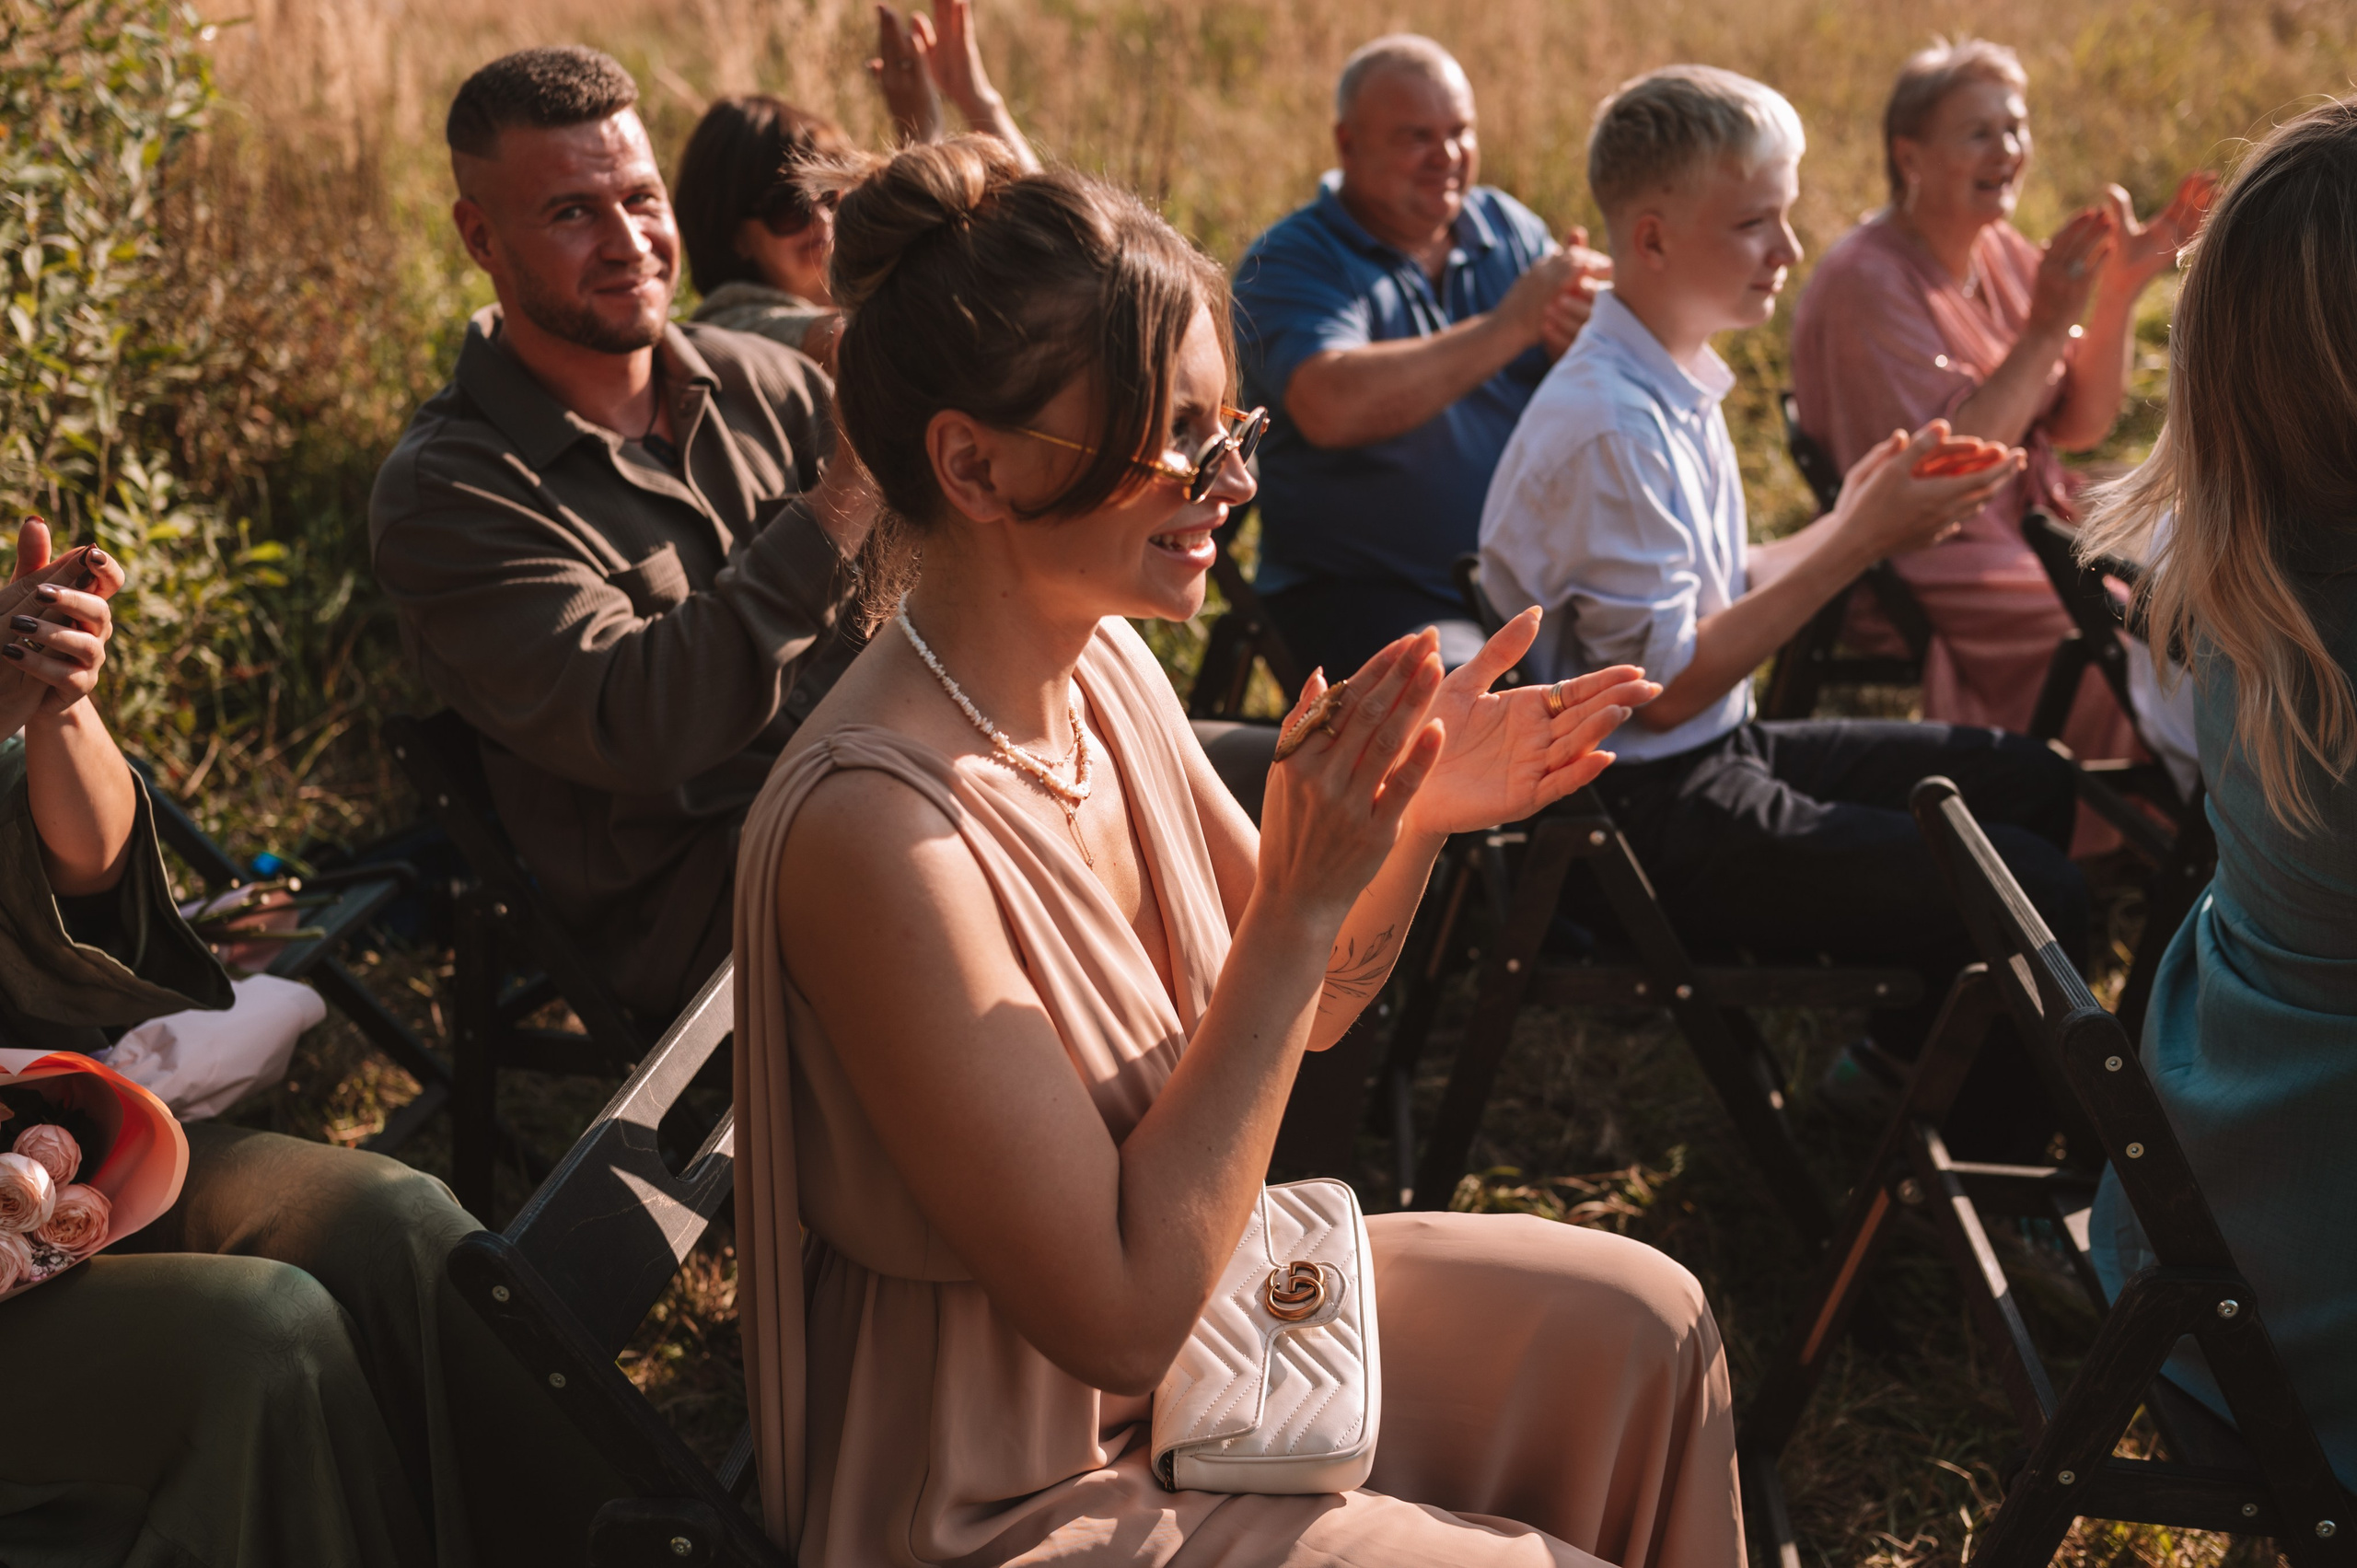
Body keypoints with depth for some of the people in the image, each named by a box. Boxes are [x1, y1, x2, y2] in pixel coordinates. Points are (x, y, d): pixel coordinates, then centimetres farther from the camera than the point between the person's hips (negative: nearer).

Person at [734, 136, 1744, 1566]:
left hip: (1193, 1294, 8)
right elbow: (1121, 1318, -29)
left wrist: (1415, 822, -12)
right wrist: (1301, 907, -30)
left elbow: (1299, 1015, 8)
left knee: (1638, 1327, 9)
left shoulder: (1106, 662, -6)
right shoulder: (876, 829, -32)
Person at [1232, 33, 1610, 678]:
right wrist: (1510, 326, -20)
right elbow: (1333, 408, -25)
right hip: (1364, 593, -5)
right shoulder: (1290, 262, -5)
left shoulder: (1510, 227, 11)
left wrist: (1585, 350, -17)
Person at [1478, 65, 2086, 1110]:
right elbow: (1664, 685, -21)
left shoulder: (1675, 386, 7)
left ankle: (1900, 1059, 27)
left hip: (1720, 754, 10)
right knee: (2033, 897, -16)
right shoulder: (1607, 426, -22)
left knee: (2030, 783, 17)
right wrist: (1857, 540, -19)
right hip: (1649, 817, -10)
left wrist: (1850, 521, 0)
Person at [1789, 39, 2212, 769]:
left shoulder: (2001, 251, 7)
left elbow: (2078, 426, 7)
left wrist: (2121, 291, -6)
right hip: (1933, 578, -8)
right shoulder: (1867, 282, -18)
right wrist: (2047, 328, -24)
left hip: (2030, 530, 8)